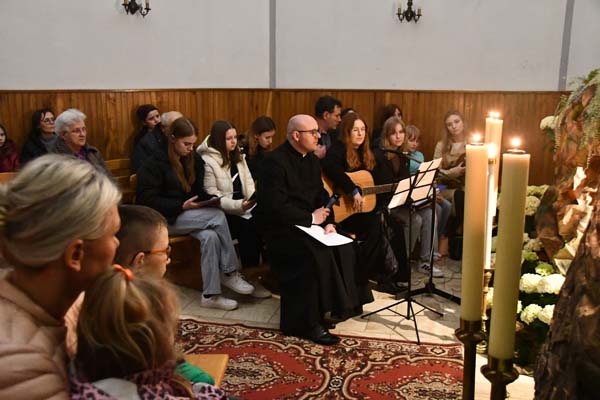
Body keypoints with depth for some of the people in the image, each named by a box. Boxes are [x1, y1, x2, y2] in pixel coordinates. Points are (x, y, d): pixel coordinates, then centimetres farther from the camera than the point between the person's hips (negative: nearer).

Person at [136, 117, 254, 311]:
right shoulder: (154, 163, -11)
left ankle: (210, 295, -22)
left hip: (190, 215, 6)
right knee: (218, 216, -26)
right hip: (164, 218, -6)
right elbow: (148, 200, -14)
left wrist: (210, 199, -10)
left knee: (210, 236, -27)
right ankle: (230, 272, -15)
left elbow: (198, 190, 14)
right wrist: (182, 206, -23)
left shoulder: (195, 159, 8)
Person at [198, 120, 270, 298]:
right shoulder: (207, 161, -9)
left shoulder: (238, 156, 15)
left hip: (243, 207, 6)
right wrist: (239, 205, -24)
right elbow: (213, 199, -14)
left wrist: (255, 198, -10)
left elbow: (249, 183, 12)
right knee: (249, 227, -29)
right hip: (221, 213, -6)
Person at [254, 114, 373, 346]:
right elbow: (276, 206, -24)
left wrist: (328, 222, -6)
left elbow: (322, 196, 13)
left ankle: (339, 304, 0)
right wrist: (311, 218, -17)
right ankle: (307, 323, -20)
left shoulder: (312, 160, 11)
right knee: (316, 254, -30)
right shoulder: (275, 161, -16)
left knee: (343, 248, -13)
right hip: (280, 226, -8)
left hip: (309, 222, 8)